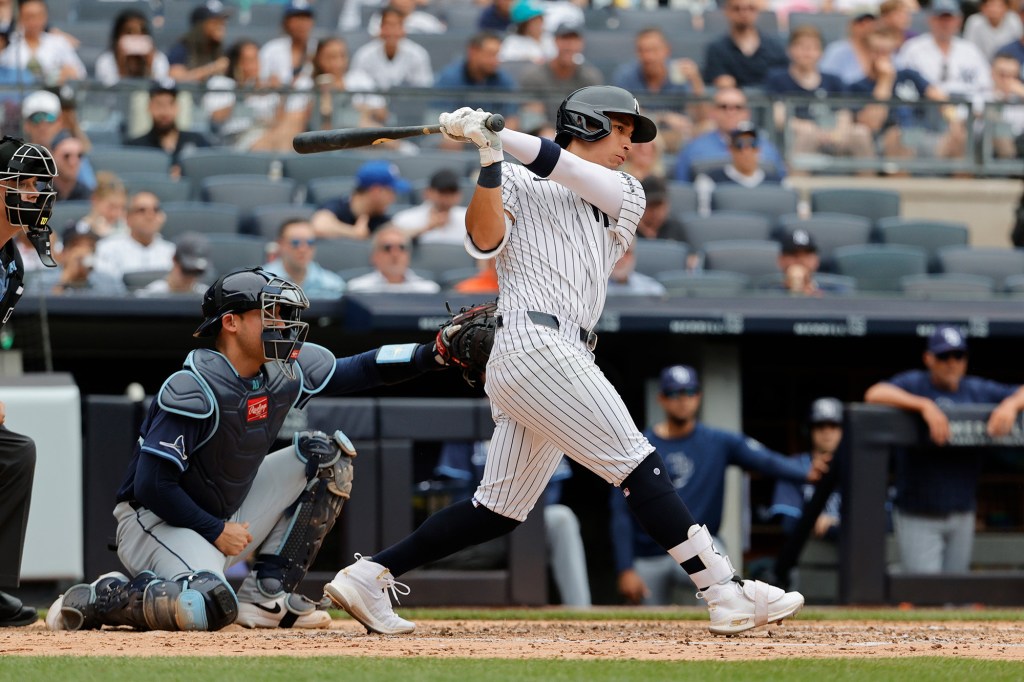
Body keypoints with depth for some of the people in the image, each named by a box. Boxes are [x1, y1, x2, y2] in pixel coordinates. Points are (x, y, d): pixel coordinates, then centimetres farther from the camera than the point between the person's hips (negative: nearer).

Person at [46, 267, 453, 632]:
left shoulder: (284, 371, 0)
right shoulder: (194, 390, -23)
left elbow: (361, 371, 7)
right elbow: (151, 485, -25)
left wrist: (431, 355, -8)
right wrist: (216, 532, -19)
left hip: (225, 520, 9)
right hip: (156, 523, -9)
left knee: (324, 455, 4)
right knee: (211, 609, -37)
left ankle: (267, 595, 1)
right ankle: (103, 598, -10)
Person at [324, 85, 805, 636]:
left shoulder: (626, 195, 21)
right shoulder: (517, 181, 8)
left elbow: (575, 175, 1)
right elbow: (485, 240, -10)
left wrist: (499, 133, -9)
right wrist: (489, 161, -21)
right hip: (535, 342, -7)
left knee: (499, 511, 6)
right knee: (636, 463, -11)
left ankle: (369, 576, 9)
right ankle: (726, 594, -15)